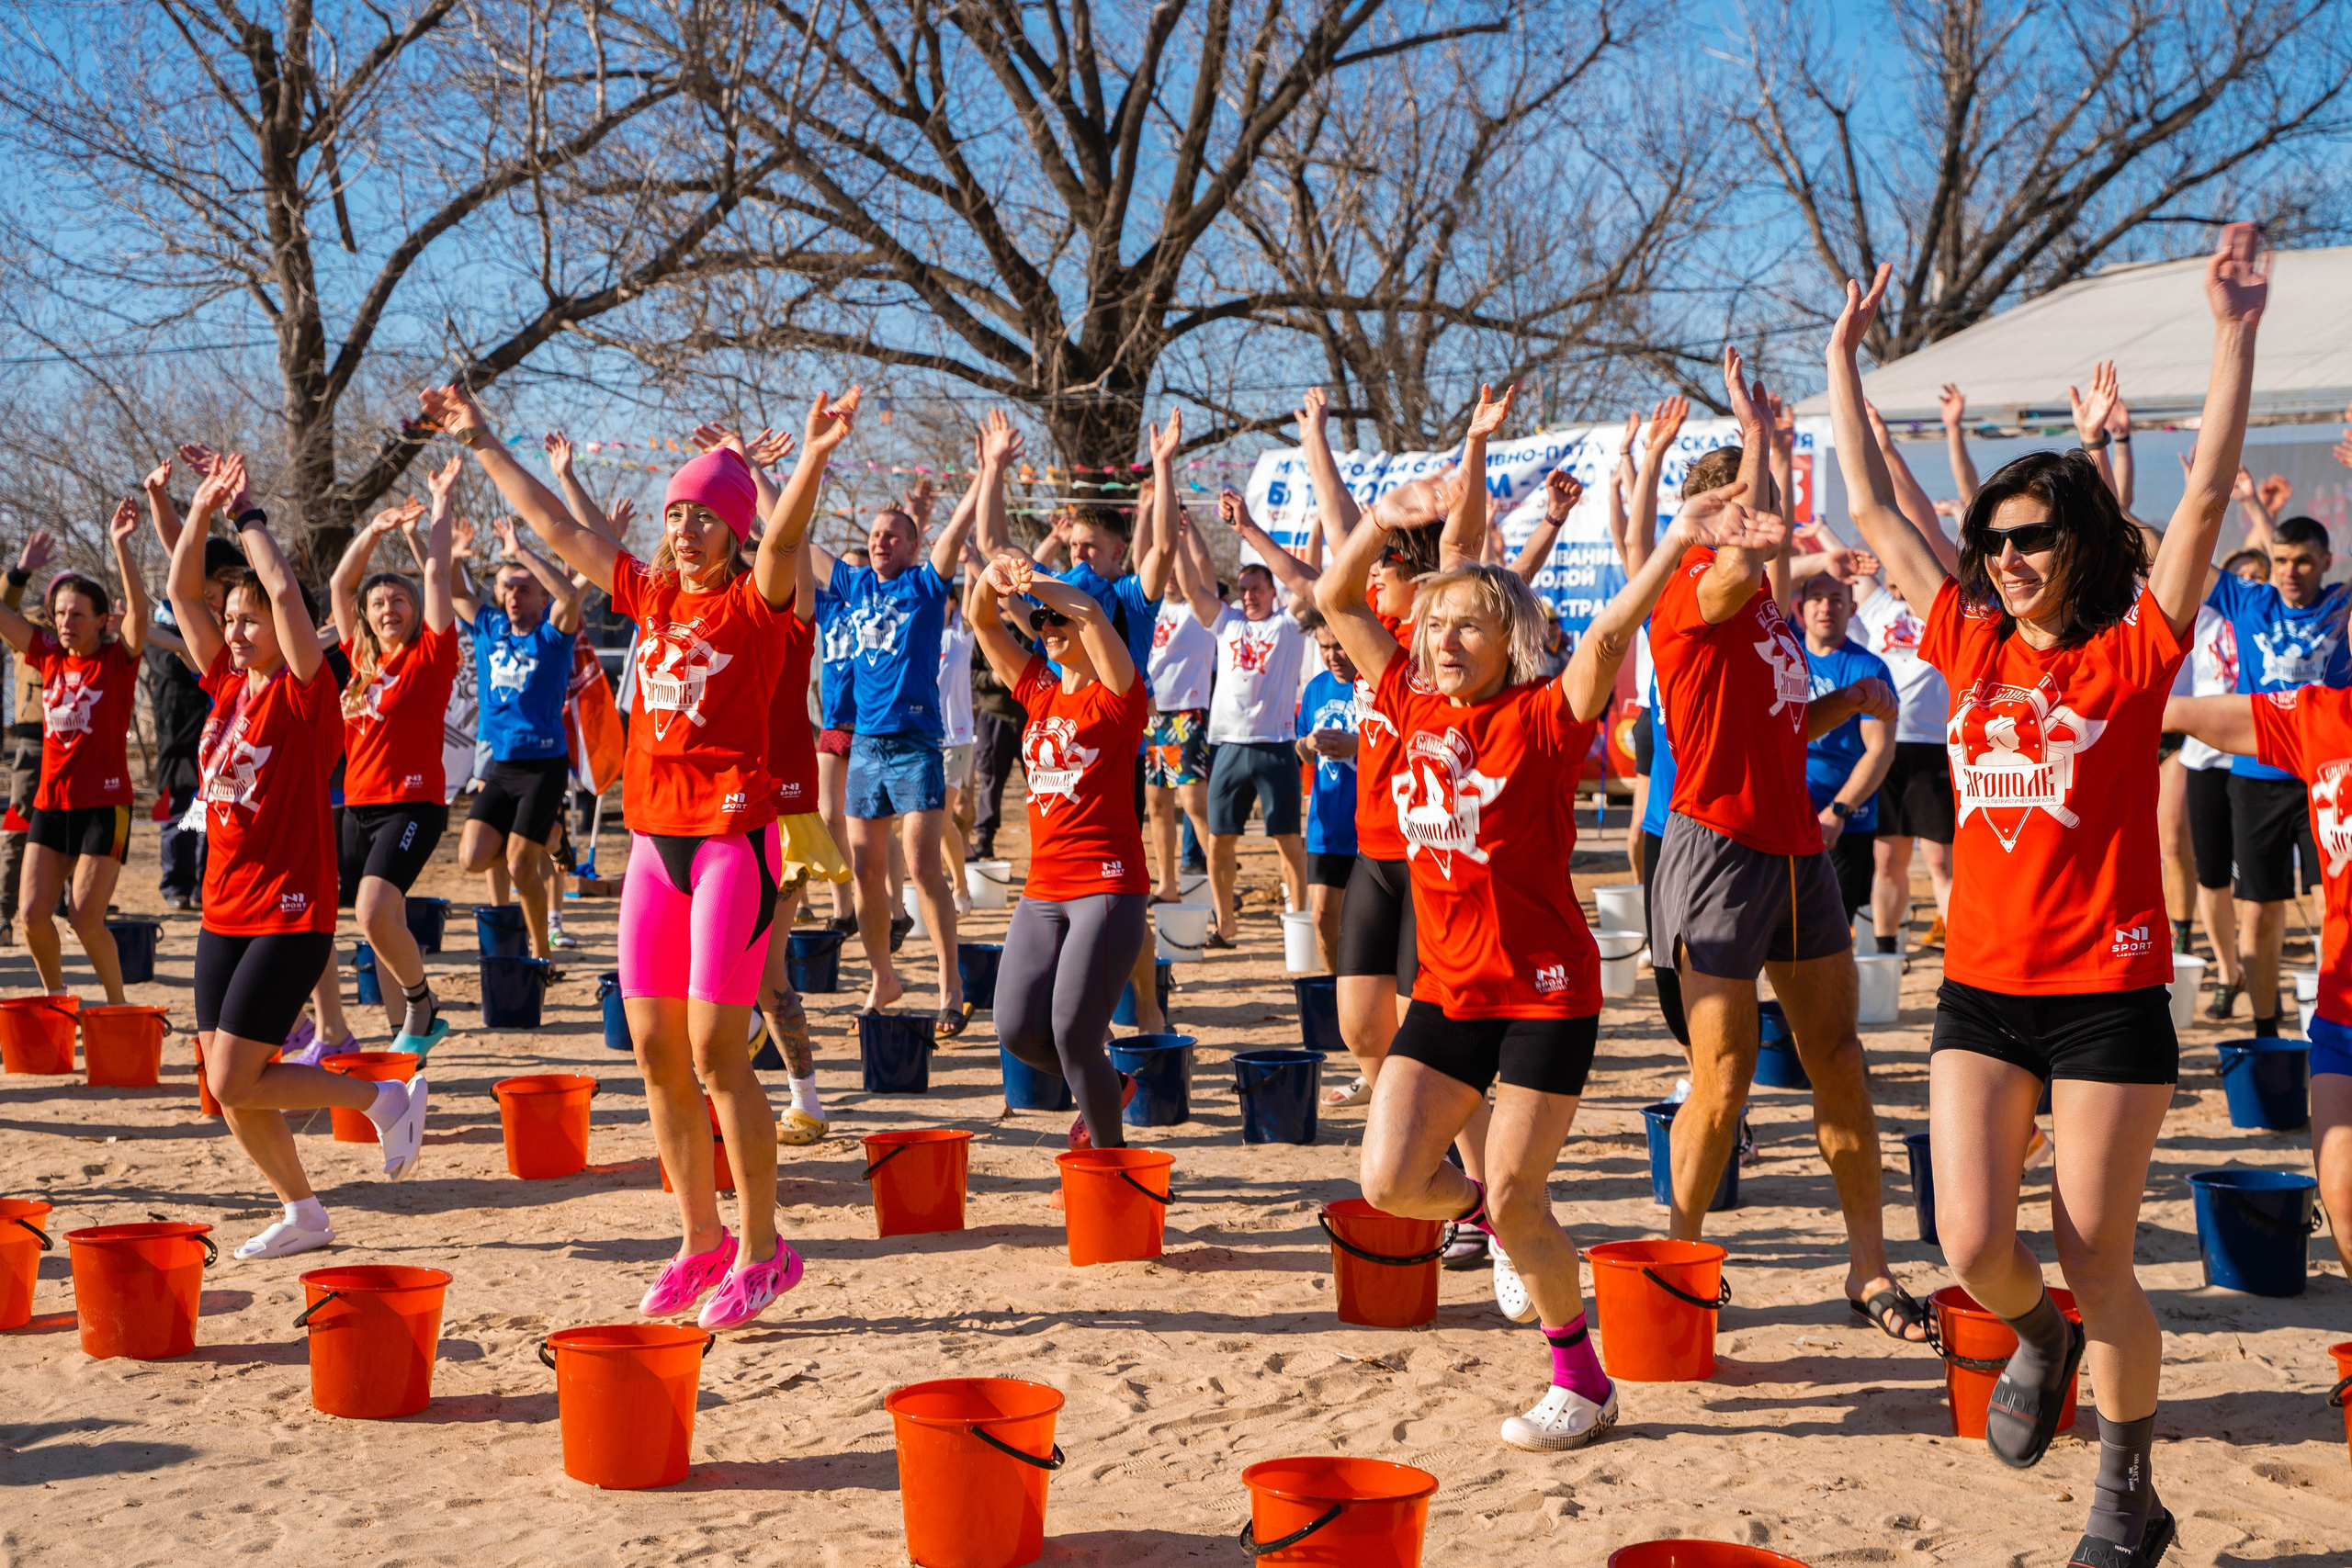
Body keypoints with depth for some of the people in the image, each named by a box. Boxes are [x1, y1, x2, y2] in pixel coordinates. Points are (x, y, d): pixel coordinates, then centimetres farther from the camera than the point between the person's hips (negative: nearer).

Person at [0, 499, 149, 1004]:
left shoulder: (117, 660, -5)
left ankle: (118, 1005, 12)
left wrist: (120, 546, -31)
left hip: (104, 805, -5)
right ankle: (57, 999, 20)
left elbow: (139, 610, -22)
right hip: (50, 804, 5)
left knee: (85, 919, -8)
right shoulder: (49, 658, 9)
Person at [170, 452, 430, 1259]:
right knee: (225, 1088, 7)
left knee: (236, 1083, -11)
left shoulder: (305, 693, -8)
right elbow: (182, 593, 11)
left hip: (289, 914, -8)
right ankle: (303, 1214, 22)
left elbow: (287, 592, -21)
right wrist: (202, 512, 2)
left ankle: (385, 1098, 6)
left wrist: (247, 515, -12)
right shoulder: (228, 686, 10)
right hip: (223, 912, 8)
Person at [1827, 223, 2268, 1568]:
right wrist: (1846, 361, 14)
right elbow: (1874, 509, 12)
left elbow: (2207, 497, -13)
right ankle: (2040, 1344, 30)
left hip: (2107, 991, -4)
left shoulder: (2132, 653, -4)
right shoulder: (1971, 648, 7)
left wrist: (2237, 333, -17)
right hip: (1982, 989, 4)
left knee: (2097, 1264, 2)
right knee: (1974, 1244, -6)